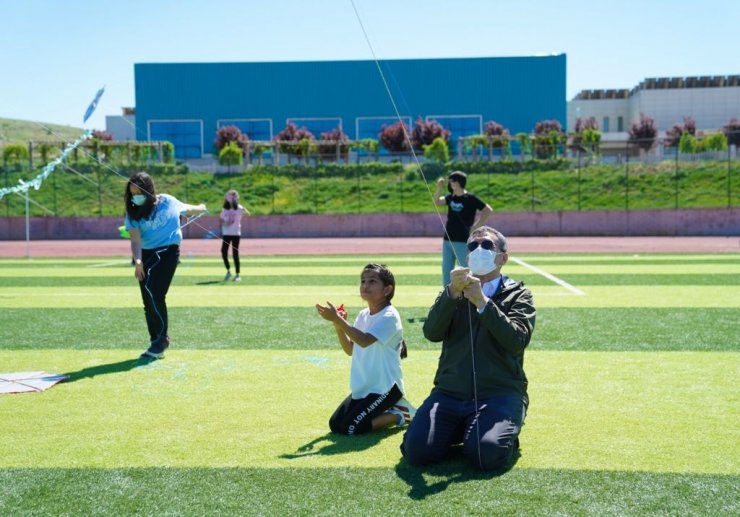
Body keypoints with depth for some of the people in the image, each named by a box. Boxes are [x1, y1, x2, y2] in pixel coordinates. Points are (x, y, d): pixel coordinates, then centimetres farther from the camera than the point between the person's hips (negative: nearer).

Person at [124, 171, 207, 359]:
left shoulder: (167, 202, -4)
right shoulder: (133, 213, -1)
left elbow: (187, 208, 19)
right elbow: (135, 240, -11)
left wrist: (201, 208, 38)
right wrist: (138, 261, -30)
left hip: (168, 252, -4)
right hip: (146, 255, 4)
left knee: (153, 293, -19)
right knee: (149, 301, 3)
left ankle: (161, 340, -10)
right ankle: (157, 343, 13)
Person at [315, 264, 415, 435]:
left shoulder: (389, 316, -17)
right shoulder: (363, 315, 8)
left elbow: (364, 341, -31)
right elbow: (350, 350, 9)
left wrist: (338, 320, -34)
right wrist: (338, 325, -6)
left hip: (385, 387, -8)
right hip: (362, 387, 8)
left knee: (349, 428, -18)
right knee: (335, 424, 6)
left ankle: (398, 415, 2)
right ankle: (388, 408, 16)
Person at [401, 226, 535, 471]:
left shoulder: (518, 295, 10)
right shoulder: (453, 292, 17)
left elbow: (517, 341, -9)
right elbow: (432, 333, -2)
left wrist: (482, 302, -17)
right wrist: (452, 293, -16)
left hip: (500, 393, -2)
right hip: (450, 393, 3)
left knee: (488, 454, -29)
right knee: (416, 450, -20)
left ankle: (505, 432, 6)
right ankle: (460, 430, 10)